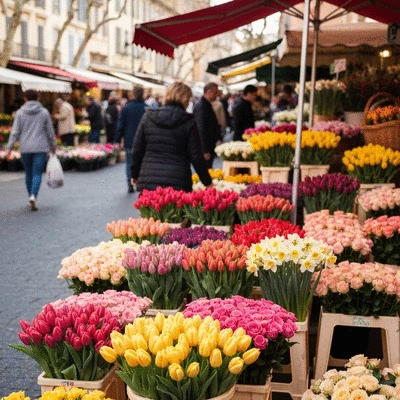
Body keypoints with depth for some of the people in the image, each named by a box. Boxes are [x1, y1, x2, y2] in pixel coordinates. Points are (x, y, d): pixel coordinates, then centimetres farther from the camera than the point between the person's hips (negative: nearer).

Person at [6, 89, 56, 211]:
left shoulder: (20, 113, 1)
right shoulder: (44, 112, 1)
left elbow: (15, 131, -3)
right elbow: (50, 132, 4)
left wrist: (9, 147, -3)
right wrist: (53, 147, 13)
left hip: (25, 148, 2)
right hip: (40, 148, -1)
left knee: (28, 173, 14)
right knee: (37, 174, -3)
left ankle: (31, 196, 22)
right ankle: (33, 196, -22)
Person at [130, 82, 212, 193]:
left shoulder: (148, 117, 5)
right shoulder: (188, 122, -2)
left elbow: (137, 150, 8)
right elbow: (196, 156, -2)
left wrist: (135, 174, 21)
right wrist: (207, 182, 8)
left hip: (148, 182, 2)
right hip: (178, 183, -2)